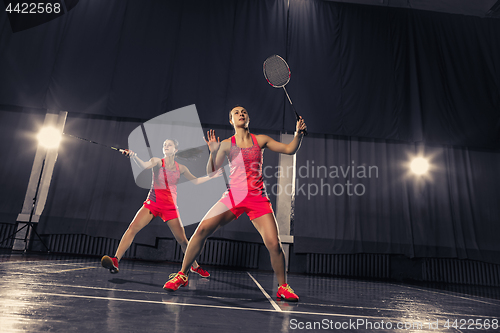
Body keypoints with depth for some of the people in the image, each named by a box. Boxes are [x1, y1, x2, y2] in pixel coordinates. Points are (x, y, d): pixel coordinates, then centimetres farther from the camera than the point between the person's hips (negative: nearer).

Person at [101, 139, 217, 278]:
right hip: (153, 202, -1)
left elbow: (195, 181, 20)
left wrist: (211, 176, 14)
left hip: (170, 207, 2)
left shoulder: (181, 168, 6)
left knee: (182, 239, 3)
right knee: (133, 228, -21)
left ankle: (195, 266, 23)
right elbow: (144, 165, -25)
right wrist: (134, 156, -43)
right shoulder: (157, 162, -2)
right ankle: (115, 260, -14)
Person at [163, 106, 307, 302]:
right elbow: (212, 173, 1)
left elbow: (290, 149, 11)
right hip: (233, 196, 0)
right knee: (202, 229, -13)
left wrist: (298, 133, -5)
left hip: (258, 199, 0)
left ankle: (283, 287, 12)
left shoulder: (260, 140, 9)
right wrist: (213, 153, -14)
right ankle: (182, 275, 7)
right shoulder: (227, 144, 6)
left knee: (274, 244, -12)